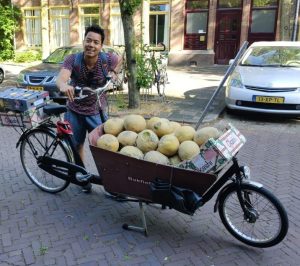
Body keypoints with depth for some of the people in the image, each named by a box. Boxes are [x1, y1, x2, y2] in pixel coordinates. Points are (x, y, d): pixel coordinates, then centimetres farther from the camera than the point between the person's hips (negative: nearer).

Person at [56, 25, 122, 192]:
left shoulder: (107, 59, -16)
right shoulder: (72, 60, -20)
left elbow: (120, 59, 10)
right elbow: (61, 77, -40)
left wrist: (113, 73, -7)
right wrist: (63, 85, -63)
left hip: (96, 112, -1)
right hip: (74, 111, 1)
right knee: (76, 145, 15)